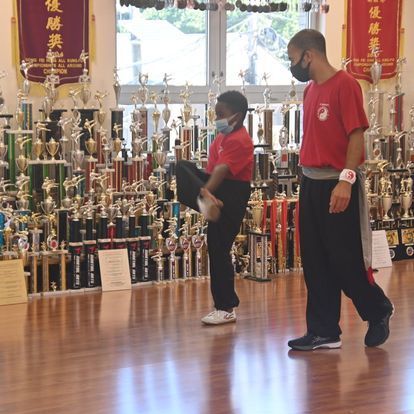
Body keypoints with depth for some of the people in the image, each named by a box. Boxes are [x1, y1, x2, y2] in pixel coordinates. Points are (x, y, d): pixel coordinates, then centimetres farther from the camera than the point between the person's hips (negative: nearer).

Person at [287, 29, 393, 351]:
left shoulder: (345, 84, -12)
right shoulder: (310, 90, 13)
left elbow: (357, 135, -16)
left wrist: (345, 181, -22)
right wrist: (308, 178, 12)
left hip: (338, 185, -8)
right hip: (311, 183, 8)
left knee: (347, 260, -1)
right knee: (315, 262, 8)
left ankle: (379, 312, 22)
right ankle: (324, 331, 15)